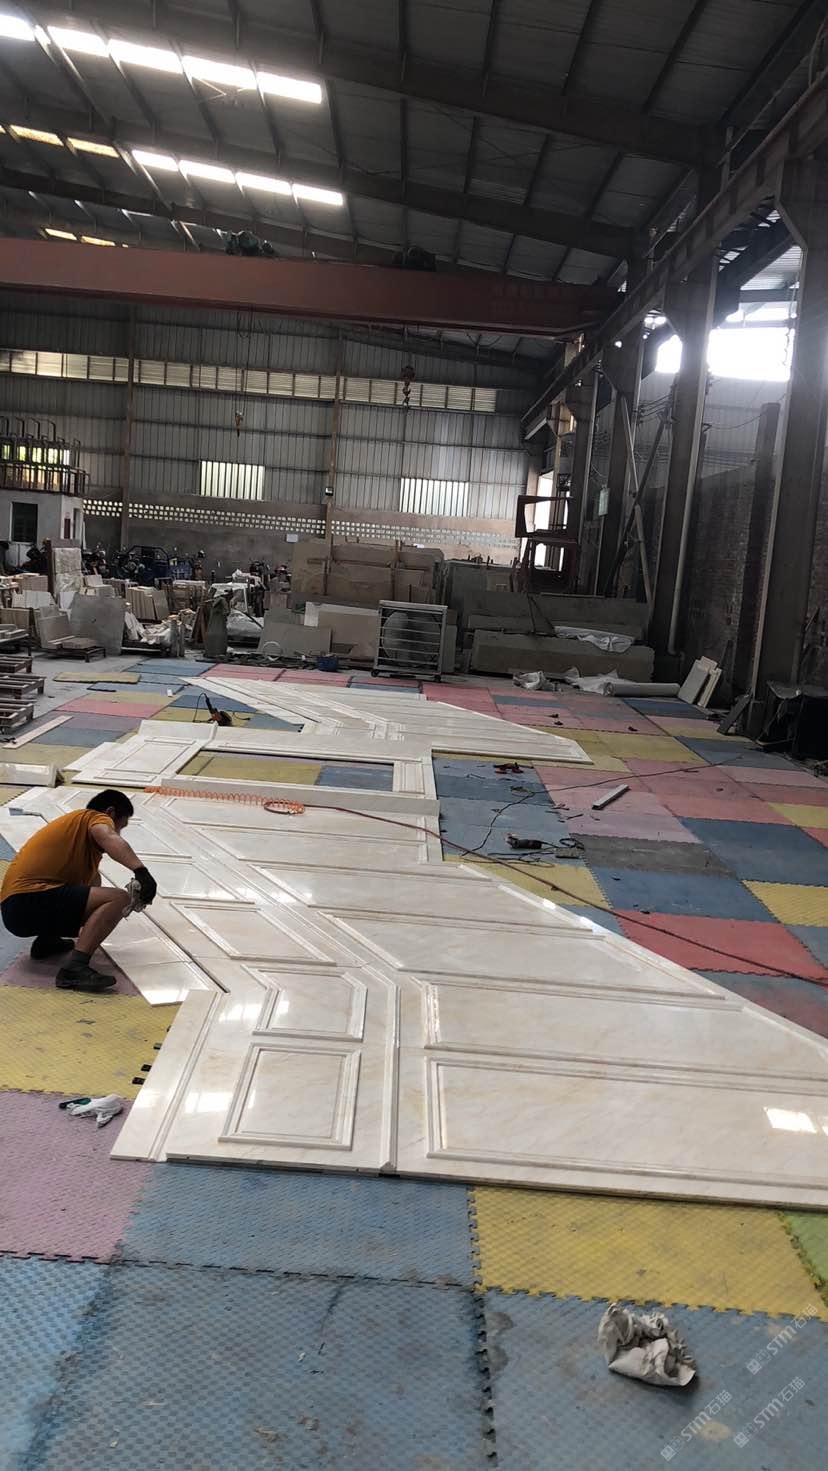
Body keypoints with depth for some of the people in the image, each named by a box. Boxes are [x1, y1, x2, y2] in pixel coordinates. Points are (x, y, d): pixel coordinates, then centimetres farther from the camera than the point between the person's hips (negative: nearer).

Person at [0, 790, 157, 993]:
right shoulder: (95, 818, 3)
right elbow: (110, 839, -22)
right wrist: (141, 870, -34)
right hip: (30, 900, -10)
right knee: (118, 899, -20)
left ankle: (46, 940, 19)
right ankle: (75, 968, -31)